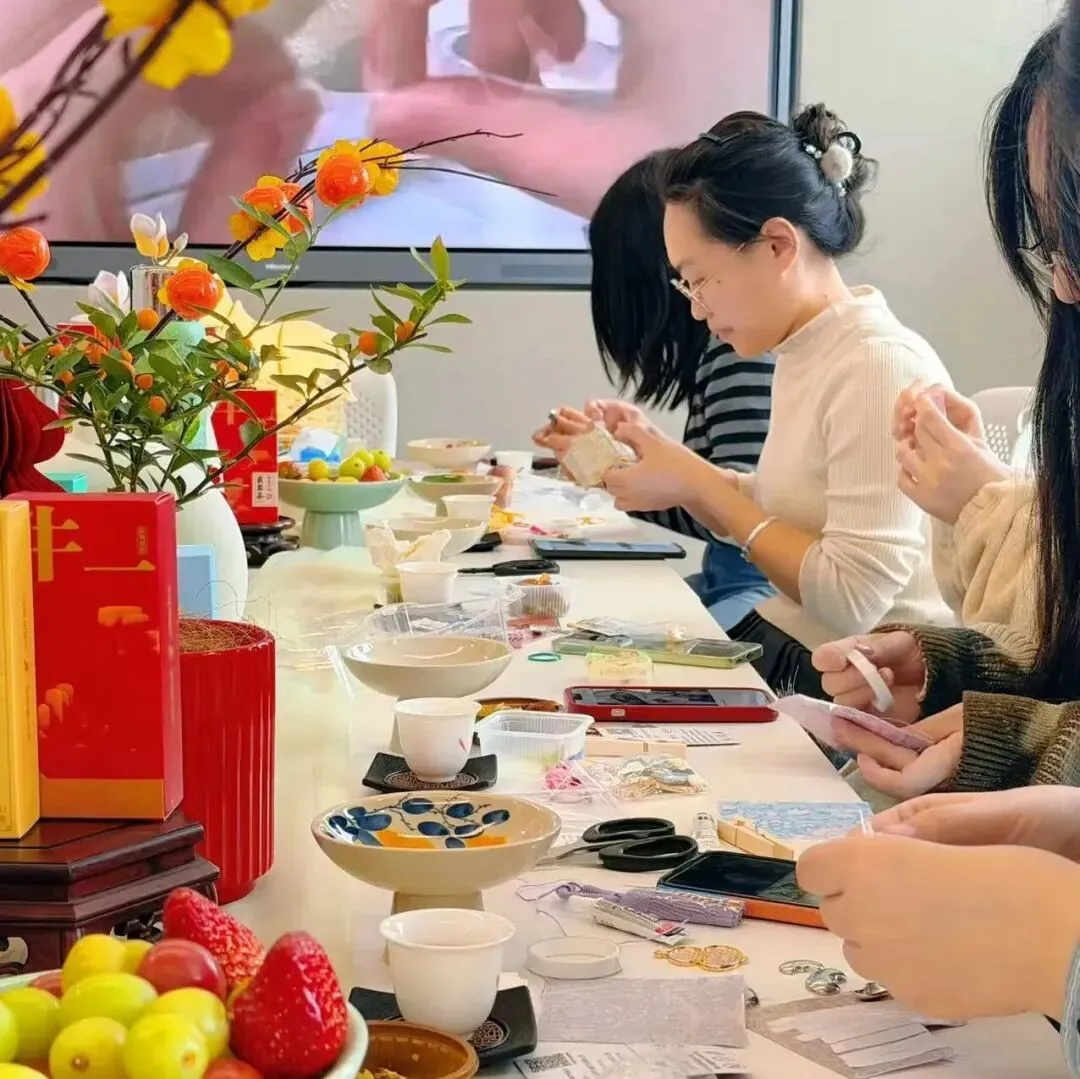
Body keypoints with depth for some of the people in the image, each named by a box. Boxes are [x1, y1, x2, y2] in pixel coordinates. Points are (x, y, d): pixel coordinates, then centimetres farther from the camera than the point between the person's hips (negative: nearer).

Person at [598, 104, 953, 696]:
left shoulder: (880, 366, -19)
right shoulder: (806, 353, 8)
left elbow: (852, 597, -23)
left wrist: (699, 486, -15)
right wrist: (670, 462, 0)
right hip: (779, 641, 8)